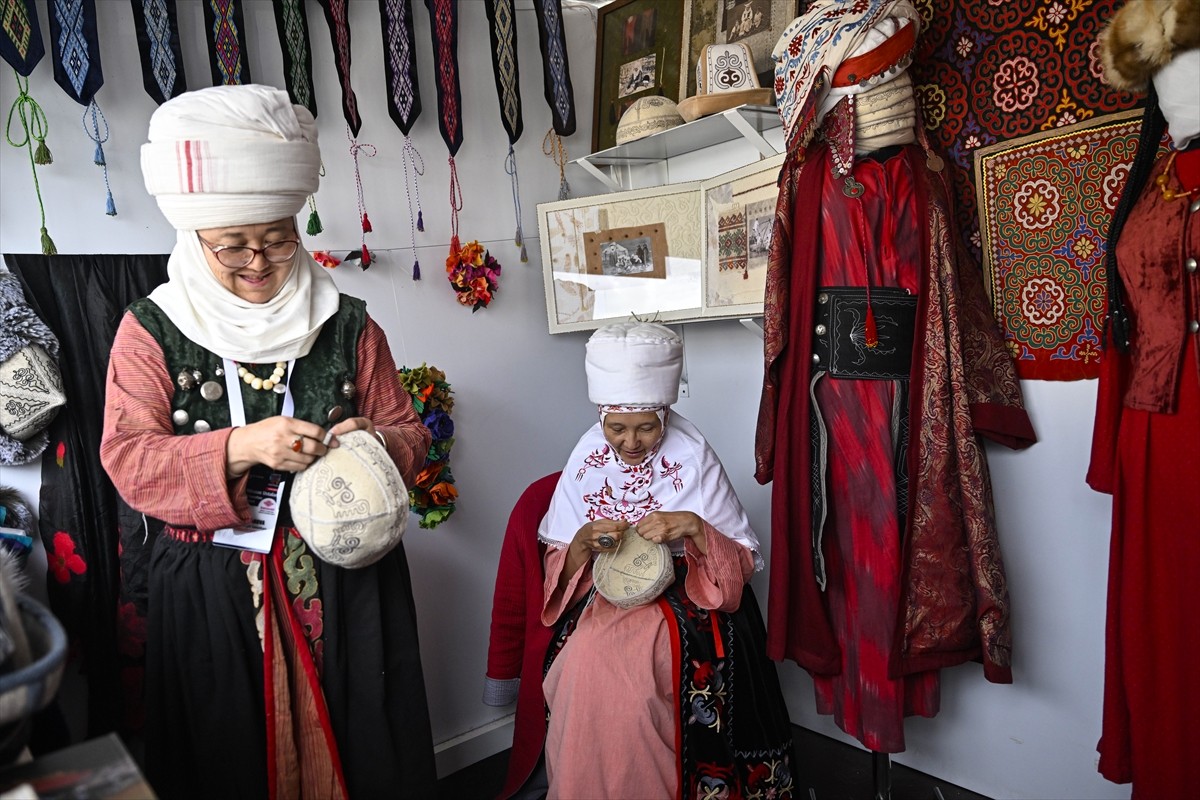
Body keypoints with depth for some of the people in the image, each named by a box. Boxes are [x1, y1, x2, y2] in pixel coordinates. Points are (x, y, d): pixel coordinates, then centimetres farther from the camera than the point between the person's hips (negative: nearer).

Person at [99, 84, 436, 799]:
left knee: (351, 737, 13)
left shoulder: (349, 326, 1)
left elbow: (409, 434, 5)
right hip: (212, 589, 0)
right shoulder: (152, 330, -1)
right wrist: (240, 447, -24)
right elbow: (129, 459, -8)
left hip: (343, 577, 1)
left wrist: (377, 440, -18)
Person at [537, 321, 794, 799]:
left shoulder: (693, 460, -8)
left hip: (682, 596, -3)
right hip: (605, 597, 3)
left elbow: (743, 563, -5)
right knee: (582, 671, -25)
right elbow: (559, 570, 3)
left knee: (626, 678, -28)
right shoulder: (587, 460, 0)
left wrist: (693, 528, -23)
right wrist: (584, 542, -19)